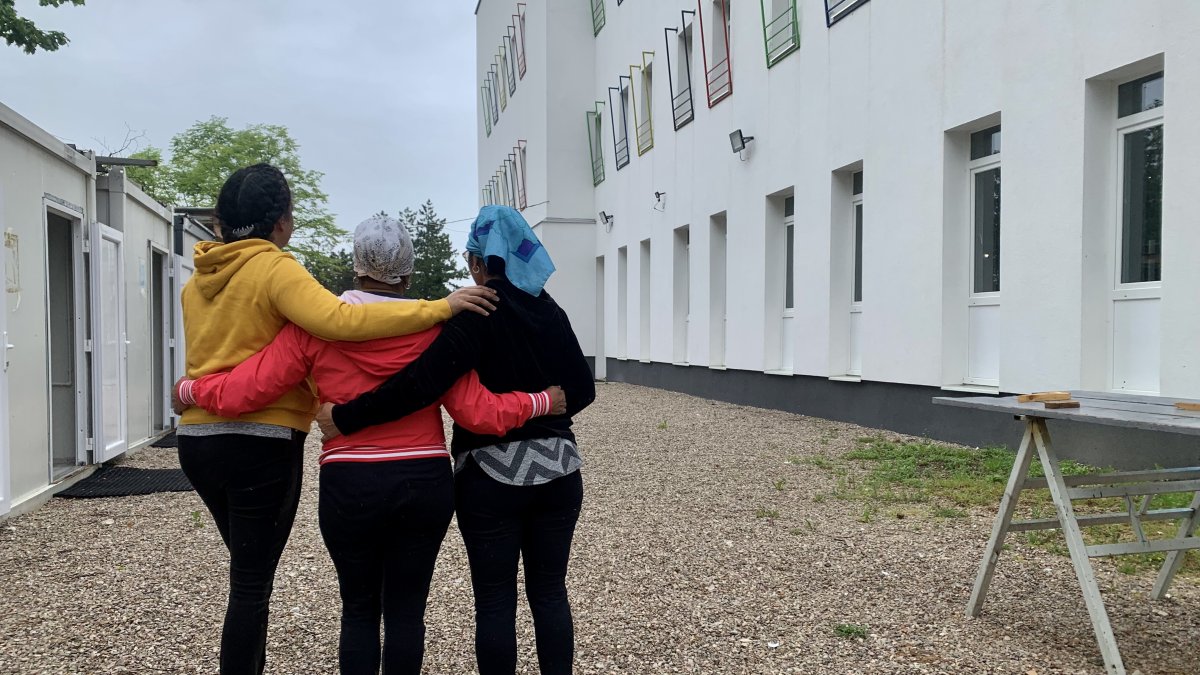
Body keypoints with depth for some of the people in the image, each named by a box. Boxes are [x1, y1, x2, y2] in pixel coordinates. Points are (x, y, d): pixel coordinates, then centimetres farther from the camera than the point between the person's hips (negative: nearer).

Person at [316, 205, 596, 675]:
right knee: (549, 591, 14)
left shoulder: (475, 315, -12)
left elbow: (422, 381, -24)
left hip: (493, 473, -5)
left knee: (495, 600, 5)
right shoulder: (550, 311, 5)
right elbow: (582, 389, 9)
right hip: (557, 467, 5)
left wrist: (345, 418, -20)